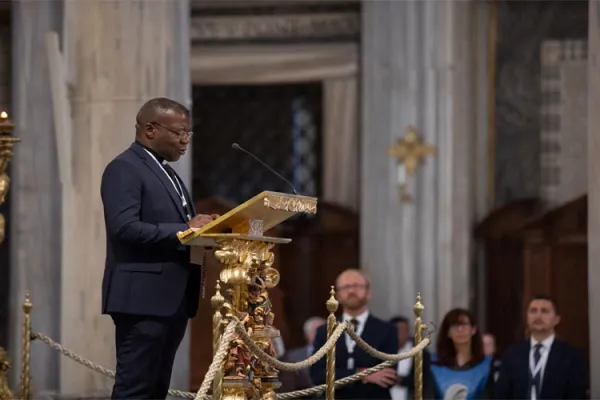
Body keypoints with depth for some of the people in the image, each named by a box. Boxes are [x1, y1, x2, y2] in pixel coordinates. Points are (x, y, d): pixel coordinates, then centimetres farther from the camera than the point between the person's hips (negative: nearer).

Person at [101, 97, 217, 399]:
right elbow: (125, 228, -21)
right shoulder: (124, 169, -9)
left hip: (173, 299, 10)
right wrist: (184, 231, -22)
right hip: (143, 298, -10)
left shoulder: (167, 173, 22)